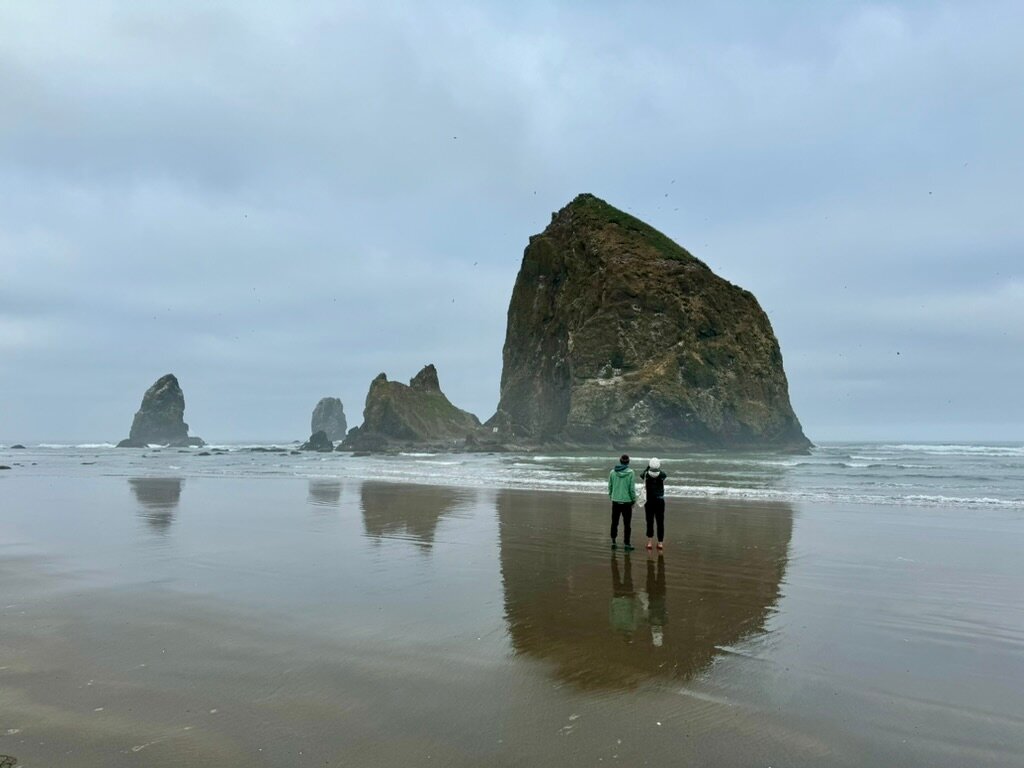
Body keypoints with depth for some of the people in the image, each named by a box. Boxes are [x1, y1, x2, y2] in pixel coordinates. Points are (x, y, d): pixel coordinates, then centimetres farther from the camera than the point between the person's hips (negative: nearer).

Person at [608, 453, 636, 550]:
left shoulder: (612, 472, -3)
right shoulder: (630, 473, -11)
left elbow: (610, 487, 3)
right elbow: (632, 488, -10)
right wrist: (634, 500, 3)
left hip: (615, 501, 2)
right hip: (627, 501, -2)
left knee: (614, 523, 14)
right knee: (626, 524, 5)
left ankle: (613, 542, 17)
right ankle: (626, 544, 9)